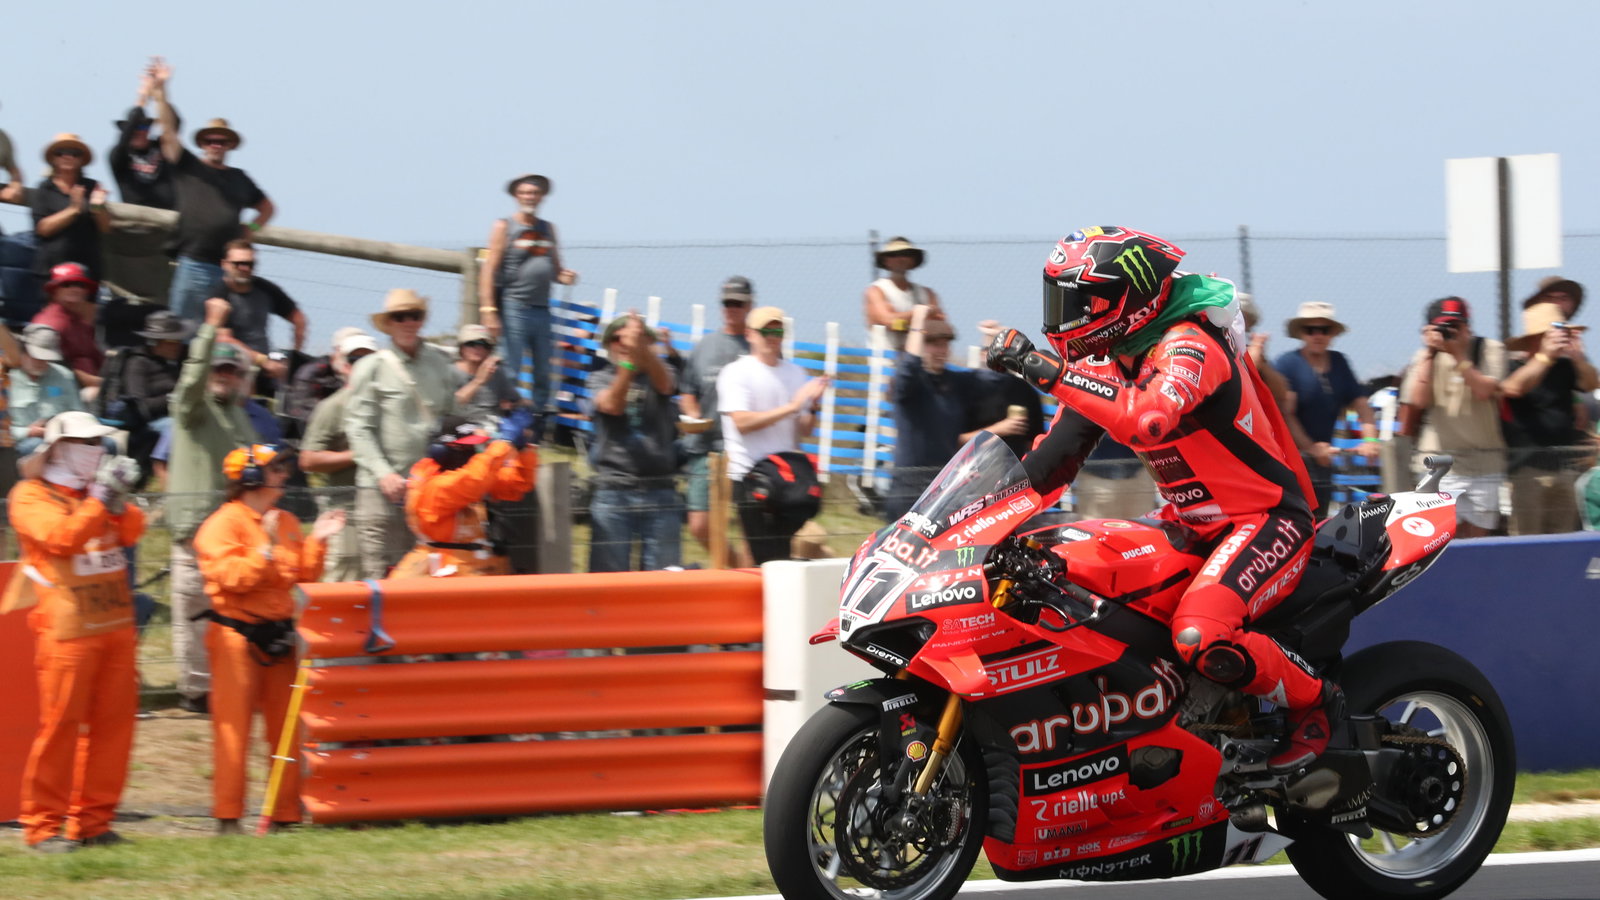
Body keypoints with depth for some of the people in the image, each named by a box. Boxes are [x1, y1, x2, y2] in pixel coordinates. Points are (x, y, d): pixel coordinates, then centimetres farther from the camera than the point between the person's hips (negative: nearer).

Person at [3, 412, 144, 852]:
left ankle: (92, 822, 12)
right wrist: (99, 498, -18)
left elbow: (131, 532, 6)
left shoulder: (95, 493, 18)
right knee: (59, 725, -7)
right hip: (67, 630, -7)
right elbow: (60, 537, -17)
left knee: (113, 724, 5)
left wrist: (120, 501, -12)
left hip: (115, 627, 7)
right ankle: (43, 826, -1)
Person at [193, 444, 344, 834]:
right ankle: (227, 816, -4)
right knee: (234, 725, -6)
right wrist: (267, 548, -23)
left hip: (278, 636, 7)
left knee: (285, 725, 8)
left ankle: (287, 812, 15)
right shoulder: (223, 524, -9)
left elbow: (305, 576, 14)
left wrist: (317, 542, 2)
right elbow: (232, 577, -20)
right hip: (237, 635, -7)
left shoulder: (285, 522, 14)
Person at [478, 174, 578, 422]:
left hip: (542, 309, 6)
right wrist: (488, 311, -15)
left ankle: (540, 427, 13)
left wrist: (565, 276, -2)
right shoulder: (504, 227, 1)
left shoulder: (547, 229, 17)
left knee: (543, 375, 7)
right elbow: (490, 271, -5)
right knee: (512, 374, -8)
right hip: (514, 306, -6)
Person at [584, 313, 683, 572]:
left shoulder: (655, 375, 11)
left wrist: (642, 350, -35)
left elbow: (665, 384, -14)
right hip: (614, 492, -1)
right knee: (610, 573, -2)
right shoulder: (600, 379, 9)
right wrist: (629, 361, -28)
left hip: (660, 491, 1)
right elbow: (611, 405, -12)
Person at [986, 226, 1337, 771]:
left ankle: (1315, 702, -6)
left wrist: (1049, 372, -42)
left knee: (1201, 636, -33)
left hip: (1267, 519, -10)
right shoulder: (1110, 358, 6)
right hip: (1192, 522, 10)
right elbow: (1063, 446, 10)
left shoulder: (1189, 344, -23)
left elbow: (1148, 417, -43)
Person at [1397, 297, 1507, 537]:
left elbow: (1485, 391, -12)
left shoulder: (1491, 351, 3)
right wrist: (1430, 354, -8)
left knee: (1477, 535, 5)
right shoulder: (1425, 356, 7)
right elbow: (1418, 401, -6)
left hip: (1485, 464, 1)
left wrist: (1458, 355, -16)